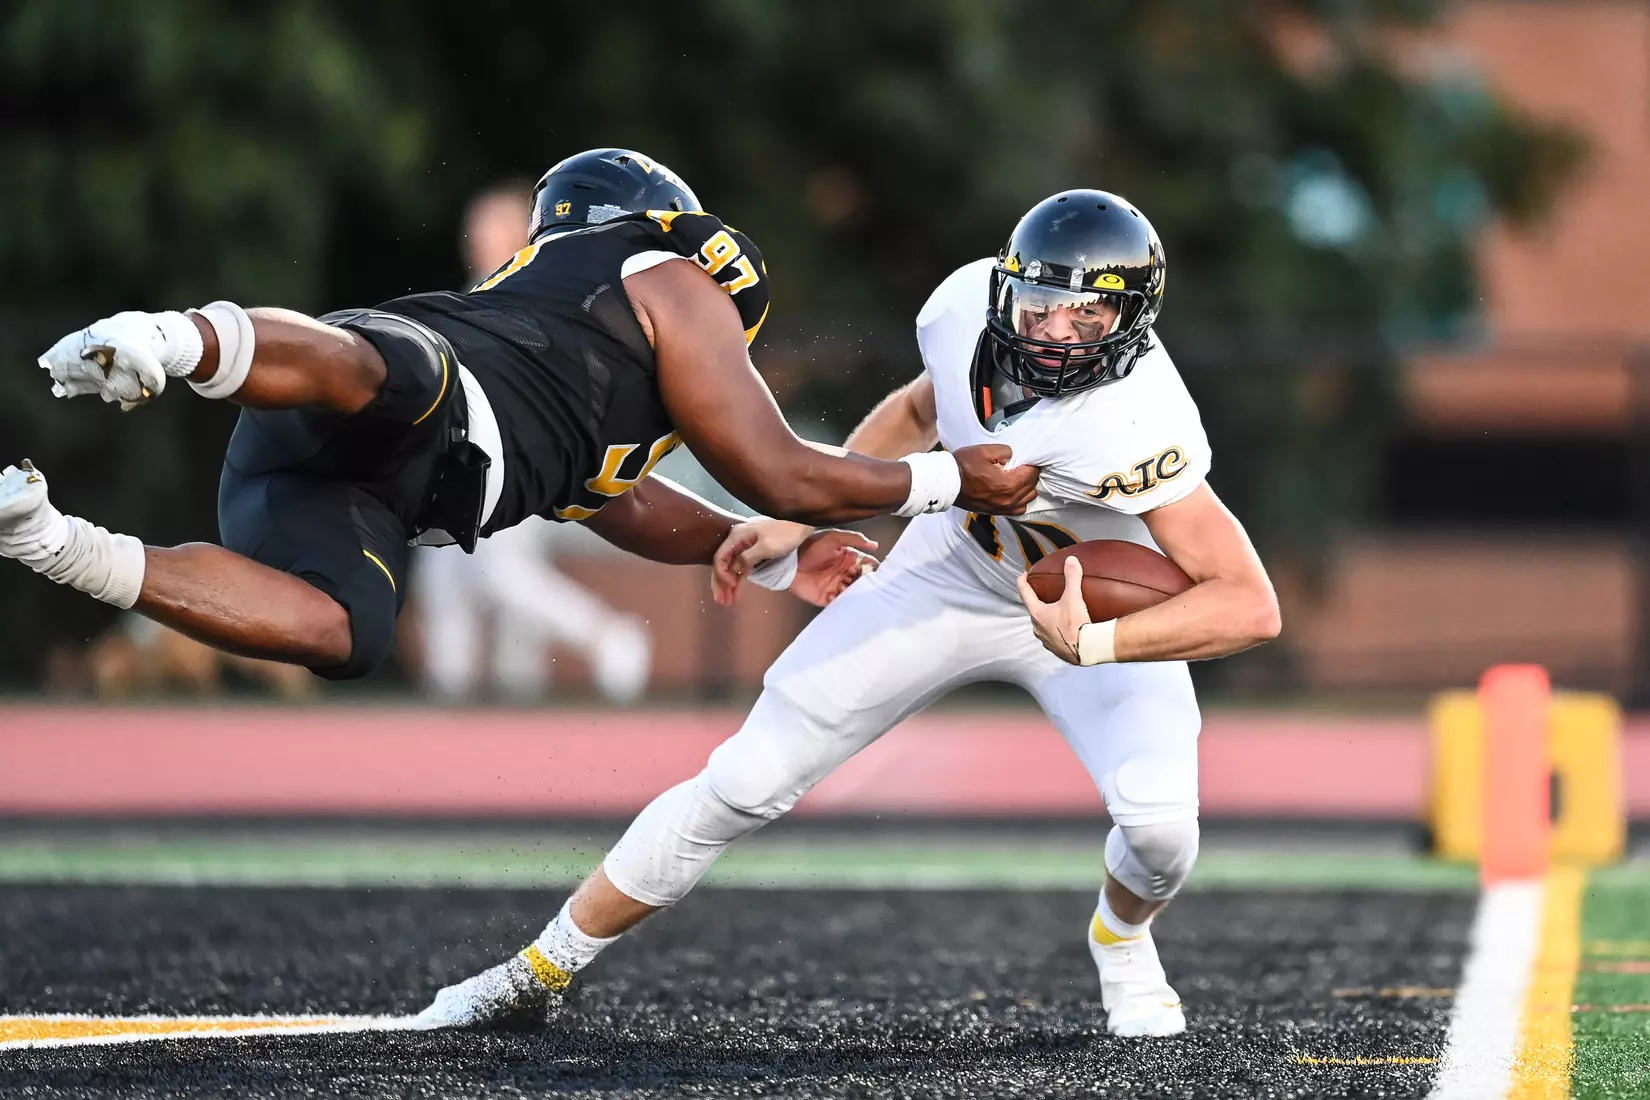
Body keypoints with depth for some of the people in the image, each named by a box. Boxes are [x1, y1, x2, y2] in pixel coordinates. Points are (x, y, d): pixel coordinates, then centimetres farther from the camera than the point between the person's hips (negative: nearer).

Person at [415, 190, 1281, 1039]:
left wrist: (1092, 643, -52)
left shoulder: (1135, 426, -39)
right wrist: (796, 520, 1)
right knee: (746, 782, -2)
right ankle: (541, 970, 13)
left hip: (1099, 612, -3)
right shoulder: (968, 304, -22)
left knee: (1159, 818, -28)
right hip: (948, 576, 3)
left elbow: (1250, 607, -43)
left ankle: (1121, 941, 11)